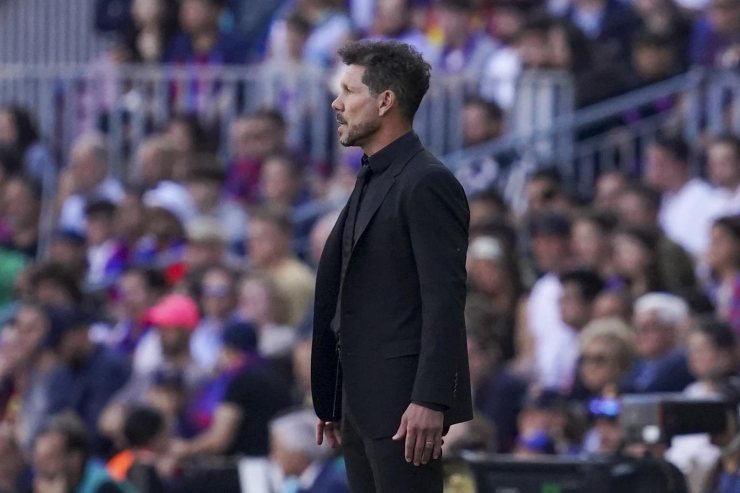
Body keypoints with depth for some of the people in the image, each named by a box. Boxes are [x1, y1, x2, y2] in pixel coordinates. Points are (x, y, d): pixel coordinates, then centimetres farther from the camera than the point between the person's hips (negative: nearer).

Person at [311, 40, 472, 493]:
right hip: (362, 400, 9)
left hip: (405, 402, -9)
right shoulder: (373, 181, 18)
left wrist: (430, 402, -24)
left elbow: (445, 302, -18)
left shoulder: (427, 183, -12)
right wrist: (330, 402, 19)